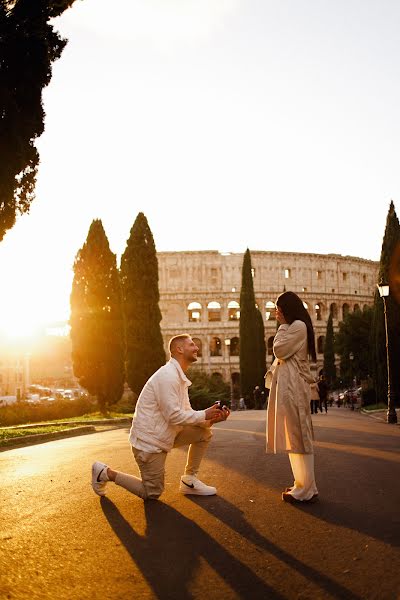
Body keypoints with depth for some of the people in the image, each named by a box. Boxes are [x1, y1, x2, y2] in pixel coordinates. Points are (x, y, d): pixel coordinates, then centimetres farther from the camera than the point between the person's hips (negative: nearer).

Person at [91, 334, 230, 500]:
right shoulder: (168, 375, -21)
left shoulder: (180, 377, 12)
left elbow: (186, 412, 12)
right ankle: (106, 473, 12)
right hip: (148, 441, -9)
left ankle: (189, 480, 12)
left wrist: (211, 419, -4)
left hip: (163, 435, 9)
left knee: (204, 432, 4)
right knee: (153, 493, 1)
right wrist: (204, 415, -15)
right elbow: (174, 416, -25)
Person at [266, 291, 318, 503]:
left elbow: (279, 350, -12)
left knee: (296, 434, -9)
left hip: (293, 386, -11)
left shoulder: (298, 326, -8)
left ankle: (305, 489, -6)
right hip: (288, 385, 11)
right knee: (294, 435, 11)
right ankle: (303, 485, 16)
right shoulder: (294, 327, 23)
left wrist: (282, 326, -3)